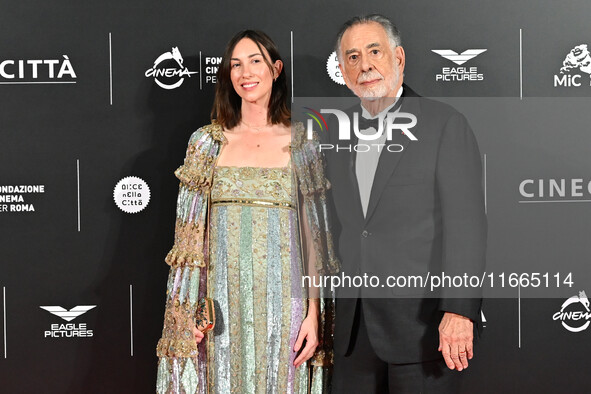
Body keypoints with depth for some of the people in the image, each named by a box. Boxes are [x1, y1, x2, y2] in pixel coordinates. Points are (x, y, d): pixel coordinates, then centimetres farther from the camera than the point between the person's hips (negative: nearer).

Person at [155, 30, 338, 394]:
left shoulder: (300, 143, 3)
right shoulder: (208, 141, 5)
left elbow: (314, 234, 2)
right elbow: (190, 234, 5)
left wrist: (314, 314, -4)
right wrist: (187, 309, -3)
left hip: (282, 304, 0)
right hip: (222, 306, 1)